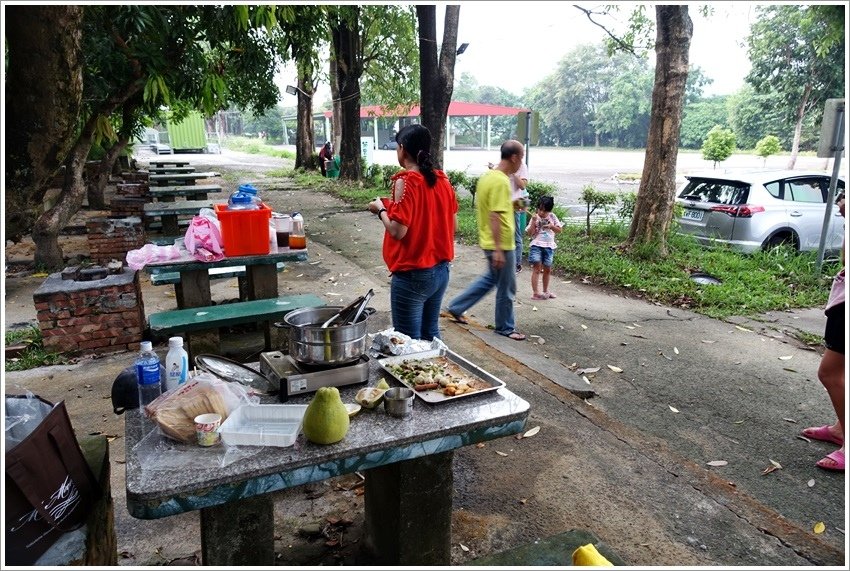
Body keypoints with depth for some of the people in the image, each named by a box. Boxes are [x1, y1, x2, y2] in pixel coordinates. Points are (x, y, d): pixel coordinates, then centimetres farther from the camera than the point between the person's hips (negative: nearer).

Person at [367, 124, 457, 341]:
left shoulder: (406, 181, -15)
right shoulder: (442, 179, 5)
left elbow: (398, 231, -20)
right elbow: (453, 224, 12)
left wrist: (381, 209, -2)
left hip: (412, 274, -7)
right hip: (441, 270, 7)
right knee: (430, 334, 19)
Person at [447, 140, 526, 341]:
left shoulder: (487, 176, 7)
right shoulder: (501, 182, -22)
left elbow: (486, 206, 16)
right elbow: (494, 216, -26)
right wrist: (498, 249, -25)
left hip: (488, 241, 10)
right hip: (501, 244, -9)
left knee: (491, 278, 25)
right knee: (507, 288, 7)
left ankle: (456, 307, 29)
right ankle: (505, 327, 23)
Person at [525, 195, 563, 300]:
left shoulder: (552, 217, 7)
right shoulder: (535, 218, -1)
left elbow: (559, 230, 8)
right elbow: (529, 233, -6)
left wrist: (551, 226, -10)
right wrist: (533, 222, -17)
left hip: (549, 246, 3)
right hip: (536, 245, -3)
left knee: (547, 269, 12)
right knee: (537, 268, -10)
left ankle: (545, 291, 27)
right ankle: (535, 293, -12)